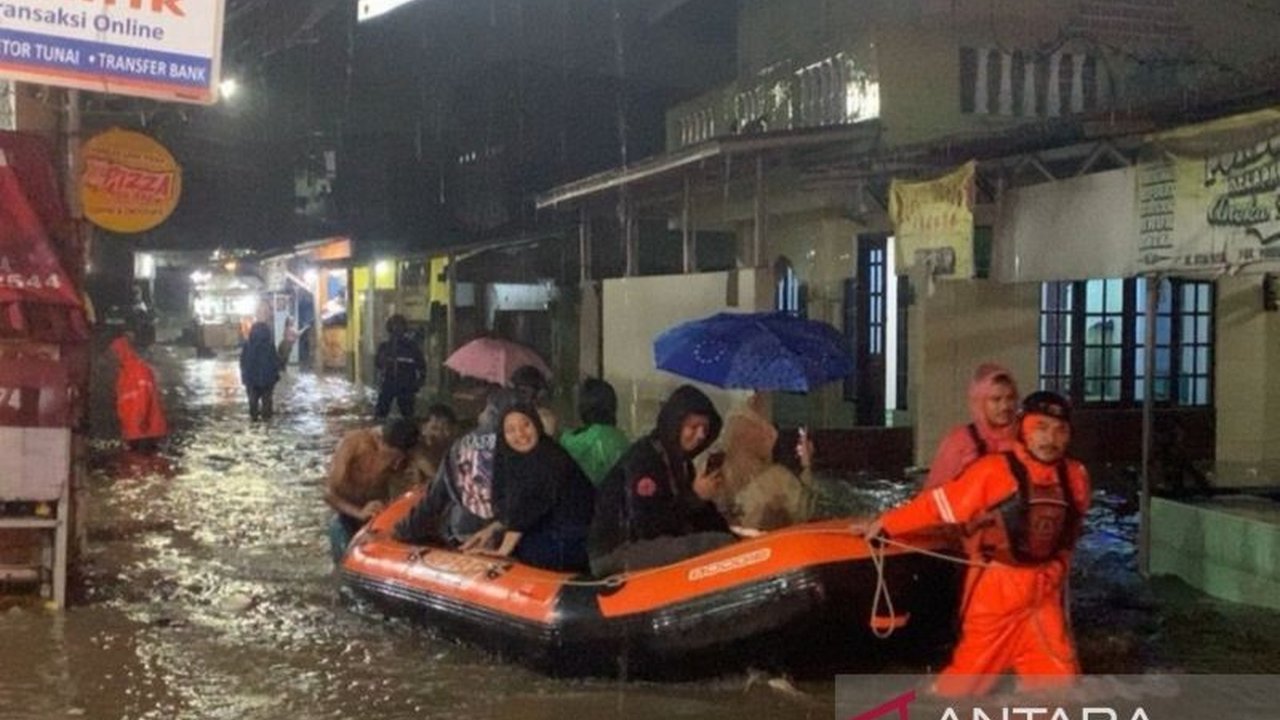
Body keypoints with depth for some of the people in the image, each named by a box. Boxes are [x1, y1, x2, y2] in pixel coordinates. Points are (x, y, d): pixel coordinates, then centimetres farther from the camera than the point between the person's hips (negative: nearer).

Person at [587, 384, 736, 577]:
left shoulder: (680, 460, 13)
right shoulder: (644, 457, -15)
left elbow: (701, 516, 13)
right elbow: (648, 527, -21)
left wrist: (731, 531, -3)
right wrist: (694, 496, -17)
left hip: (655, 545, 10)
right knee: (722, 545, -24)